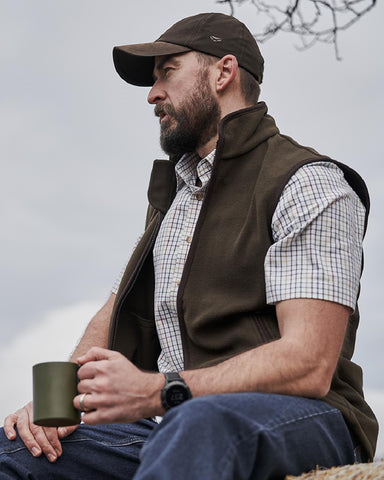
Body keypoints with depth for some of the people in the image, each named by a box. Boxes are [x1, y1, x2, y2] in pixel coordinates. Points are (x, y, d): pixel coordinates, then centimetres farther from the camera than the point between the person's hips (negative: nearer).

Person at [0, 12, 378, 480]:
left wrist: (156, 393, -28)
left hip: (295, 421, -7)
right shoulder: (173, 196, 24)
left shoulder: (308, 183, -5)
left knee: (200, 424, -41)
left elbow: (308, 365, -17)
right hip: (172, 424, 7)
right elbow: (116, 315, 21)